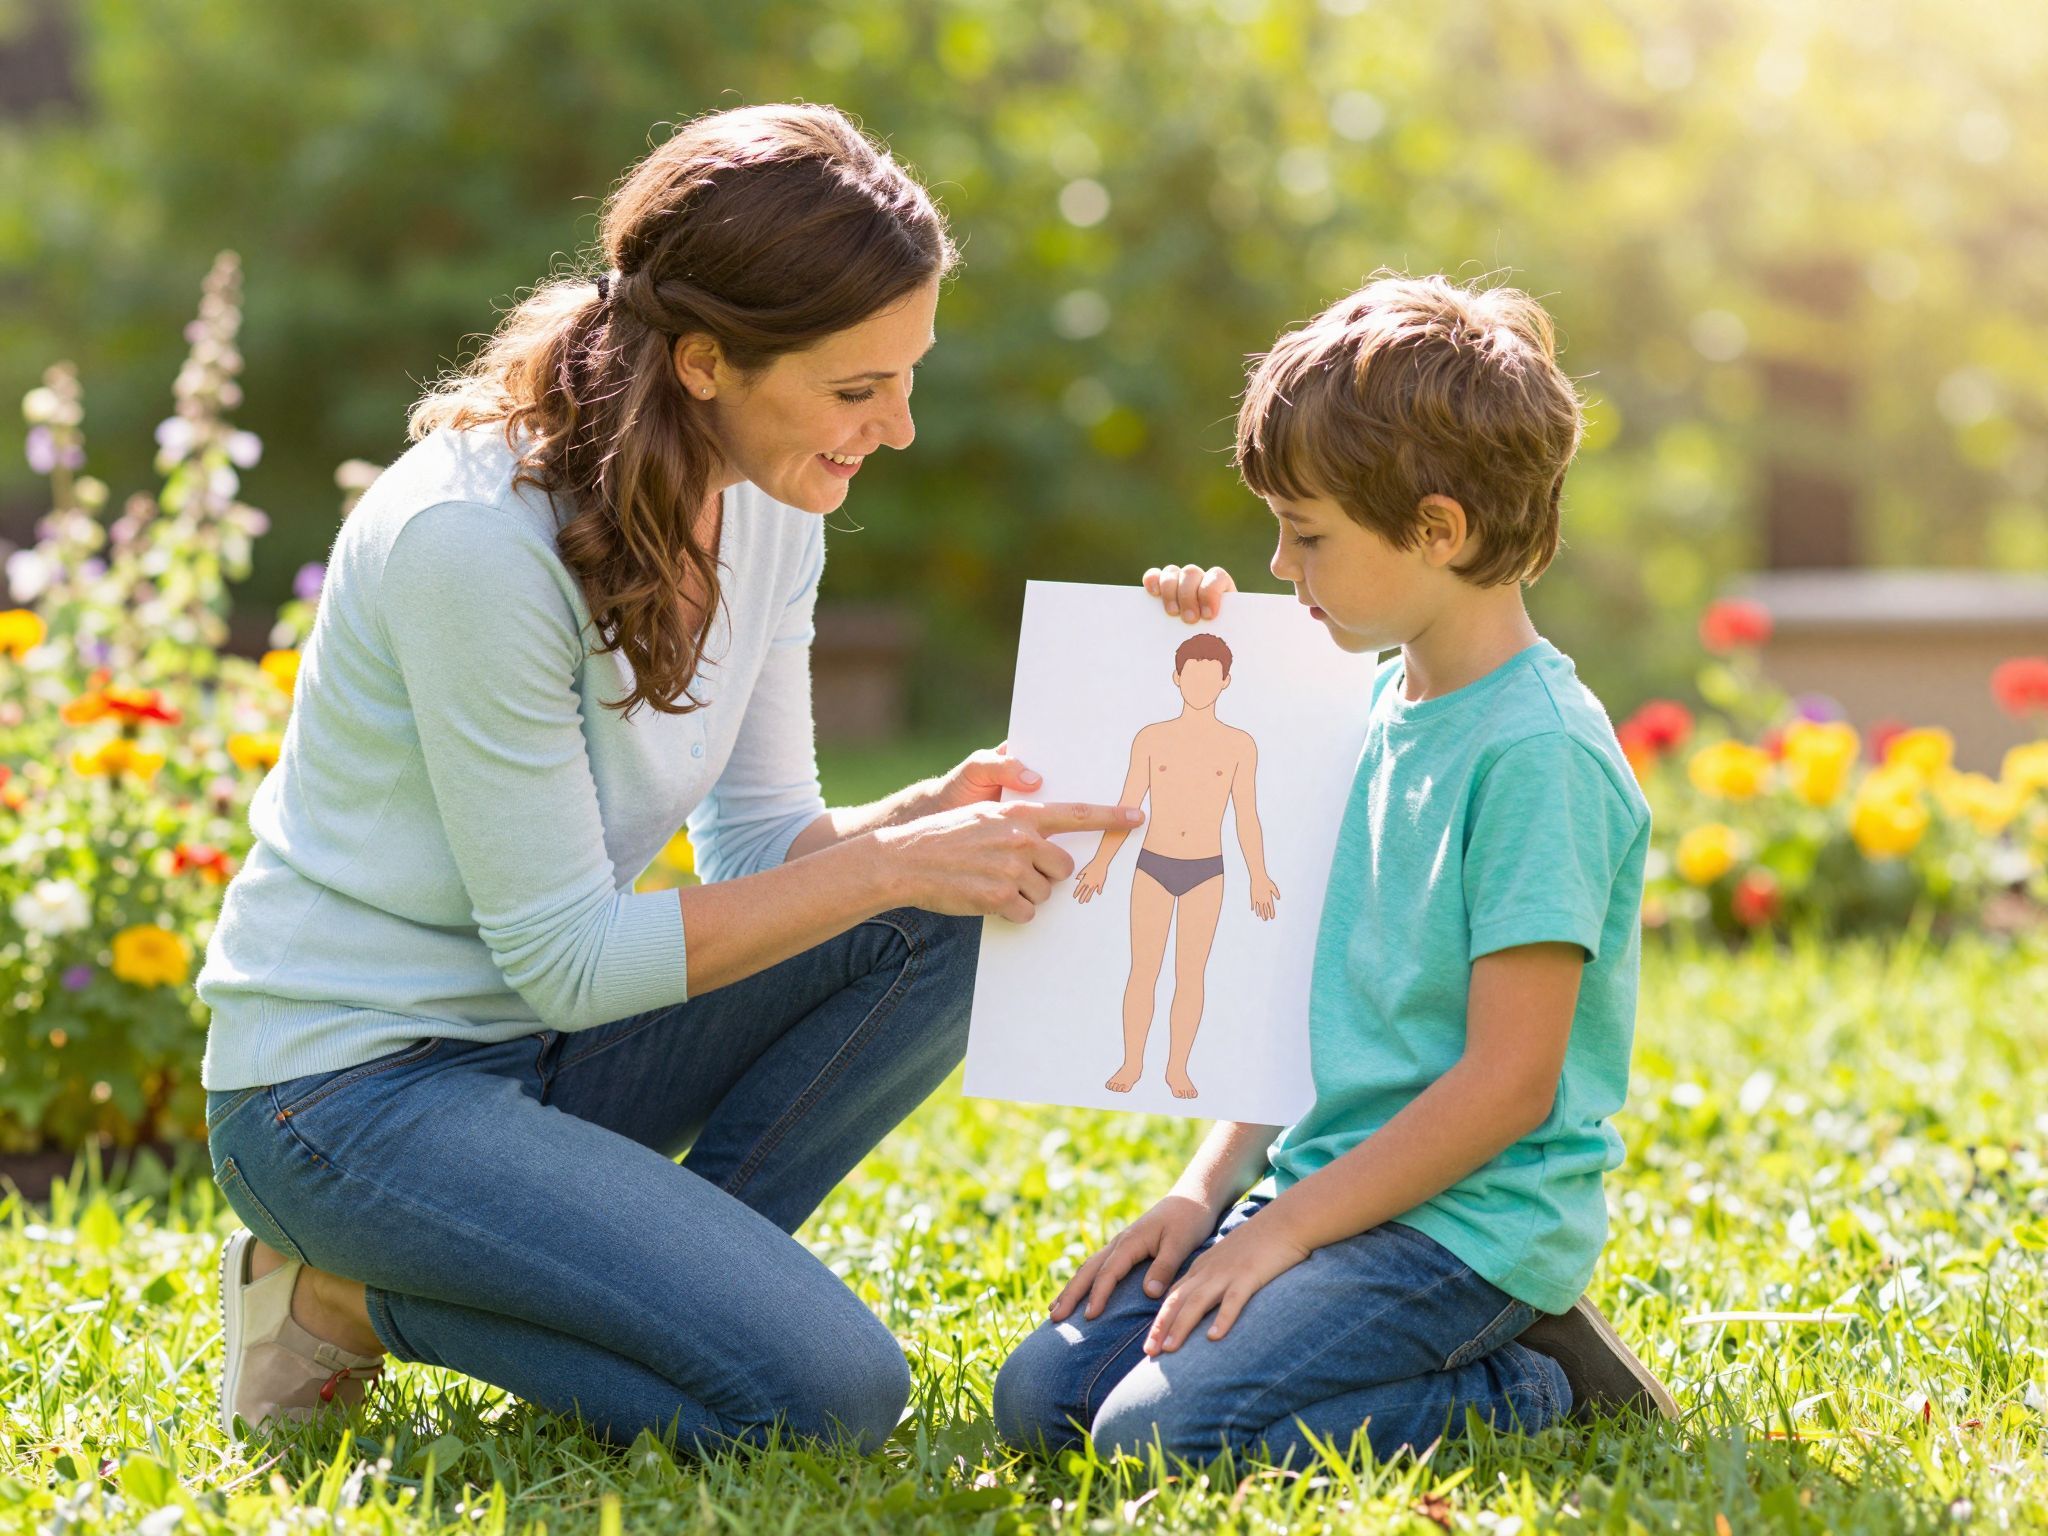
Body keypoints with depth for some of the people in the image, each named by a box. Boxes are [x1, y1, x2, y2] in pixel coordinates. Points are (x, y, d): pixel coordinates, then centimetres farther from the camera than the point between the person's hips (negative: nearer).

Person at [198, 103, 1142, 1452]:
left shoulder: (771, 509, -1)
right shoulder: (475, 537, -26)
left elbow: (762, 844, 4)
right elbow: (566, 958, -23)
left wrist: (928, 820, -17)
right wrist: (893, 863, -25)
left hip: (548, 1038, 8)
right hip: (353, 1084, -8)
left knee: (958, 925, -11)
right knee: (828, 1393, -21)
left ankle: (673, 1275, -1)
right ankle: (362, 1298, -3)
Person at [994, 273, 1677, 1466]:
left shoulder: (1539, 753, -16)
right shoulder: (1381, 706, 12)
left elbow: (1507, 1084, -19)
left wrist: (1284, 1228, -16)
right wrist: (1208, 1193, 8)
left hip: (1469, 1223, -9)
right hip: (1330, 1185, 9)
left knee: (1161, 1432, -24)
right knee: (1045, 1394, -2)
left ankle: (1541, 1387, -4)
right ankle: (1490, 1343, 6)